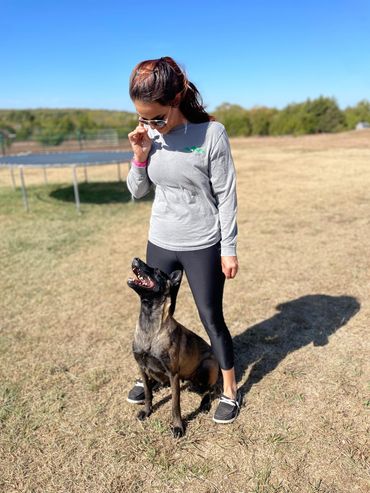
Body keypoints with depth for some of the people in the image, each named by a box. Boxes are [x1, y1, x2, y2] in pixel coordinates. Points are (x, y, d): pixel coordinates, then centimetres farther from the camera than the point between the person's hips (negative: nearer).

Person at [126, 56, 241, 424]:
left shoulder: (211, 132, -15)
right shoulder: (149, 134, -2)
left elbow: (226, 195, -11)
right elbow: (137, 191, 5)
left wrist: (229, 249, -9)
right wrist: (140, 156, -13)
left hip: (202, 246, -4)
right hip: (160, 242, 5)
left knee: (212, 319, 7)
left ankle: (230, 389, 31)